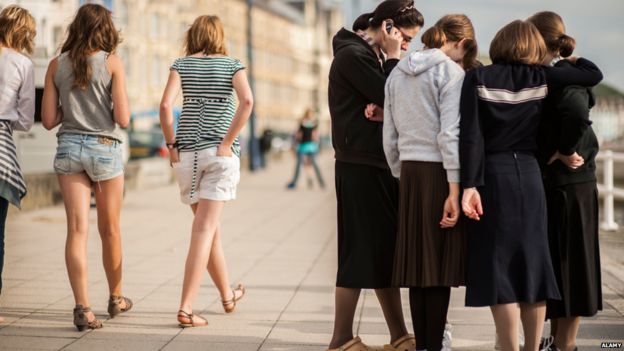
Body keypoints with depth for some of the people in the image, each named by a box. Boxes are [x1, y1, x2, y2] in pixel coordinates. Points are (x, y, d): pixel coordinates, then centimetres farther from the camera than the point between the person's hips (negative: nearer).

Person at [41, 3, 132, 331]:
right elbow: (122, 118, -9)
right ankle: (116, 298, 31)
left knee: (77, 229, -2)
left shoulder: (57, 64, 4)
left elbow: (48, 119, 5)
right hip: (104, 148, -2)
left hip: (69, 147, 2)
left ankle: (82, 307, -12)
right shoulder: (112, 62, -5)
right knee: (110, 230, 14)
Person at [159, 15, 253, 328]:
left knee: (209, 227, 17)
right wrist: (228, 143, -11)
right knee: (204, 230, -5)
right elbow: (247, 100, -14)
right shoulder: (232, 65, 4)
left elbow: (165, 105, -10)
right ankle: (186, 307, -13)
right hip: (220, 153, -2)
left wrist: (171, 144, -1)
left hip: (187, 154, 2)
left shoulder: (181, 64, 5)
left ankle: (227, 296, 32)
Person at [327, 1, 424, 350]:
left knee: (386, 252, 11)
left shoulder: (373, 56, 17)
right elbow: (391, 99, -18)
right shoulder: (353, 55, -12)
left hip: (382, 164, 9)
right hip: (361, 166, -9)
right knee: (361, 252, -6)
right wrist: (393, 58, -9)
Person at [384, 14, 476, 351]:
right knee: (439, 262, -1)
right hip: (438, 172, -6)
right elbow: (449, 134, -14)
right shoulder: (450, 71, -8)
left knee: (417, 260, 8)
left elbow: (389, 137, 13)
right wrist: (455, 190, -14)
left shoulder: (398, 73, 12)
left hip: (409, 173, 6)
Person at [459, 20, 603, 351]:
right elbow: (594, 74, 8)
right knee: (531, 264, 11)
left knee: (497, 269, 0)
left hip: (492, 176, -3)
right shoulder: (540, 77, 2)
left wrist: (470, 185, -13)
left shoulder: (478, 78, -3)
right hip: (529, 175, 3)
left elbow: (471, 135, -11)